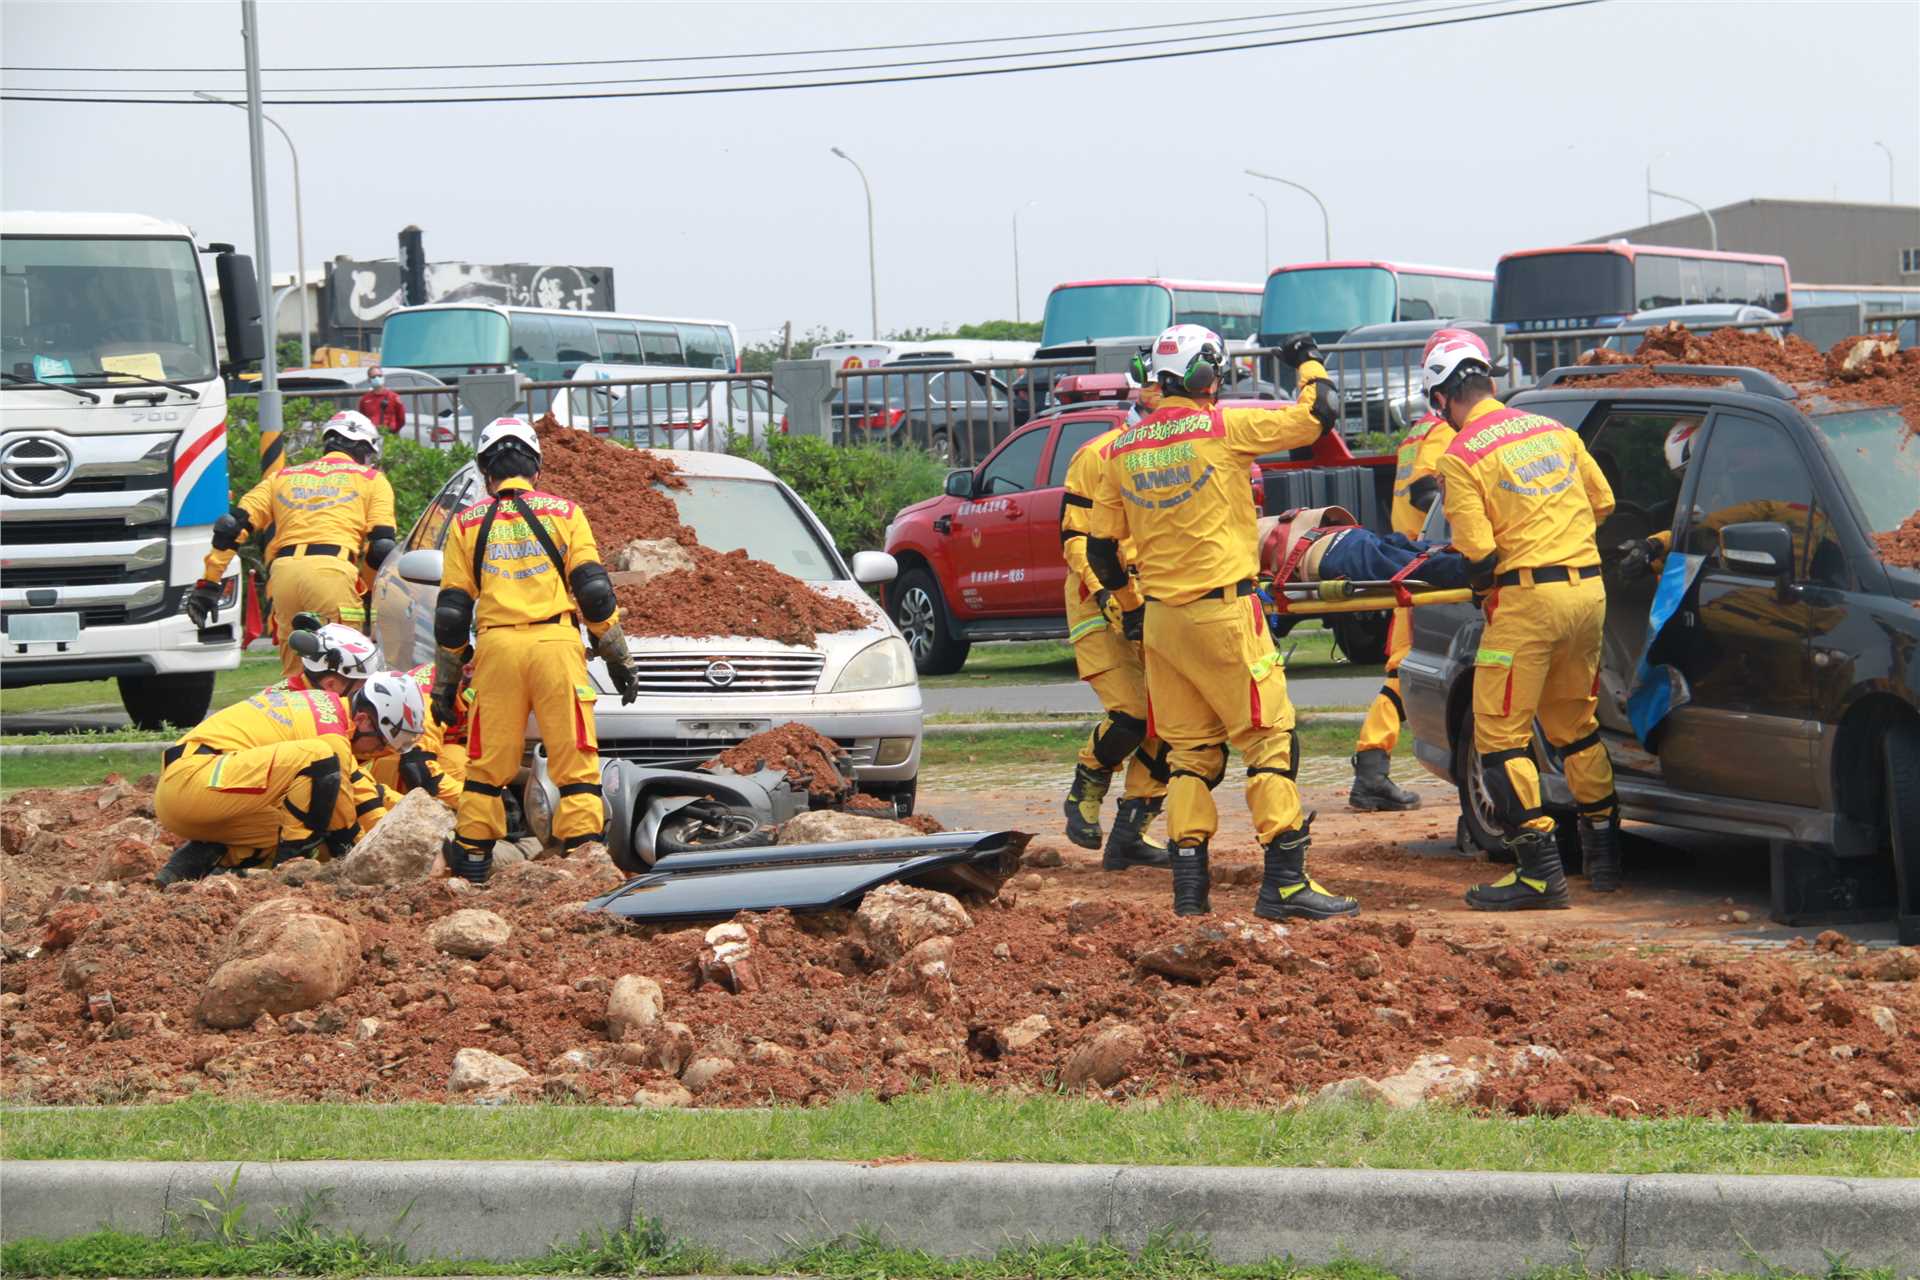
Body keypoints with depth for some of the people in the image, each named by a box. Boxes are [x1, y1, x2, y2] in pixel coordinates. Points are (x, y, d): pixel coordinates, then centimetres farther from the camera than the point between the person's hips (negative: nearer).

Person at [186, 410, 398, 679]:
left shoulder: (283, 476, 28)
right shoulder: (372, 479, 20)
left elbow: (233, 527, 16)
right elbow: (381, 546, 8)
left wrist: (208, 583, 15)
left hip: (283, 569, 4)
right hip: (332, 569, -4)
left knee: (294, 672, 13)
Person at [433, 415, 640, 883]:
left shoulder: (468, 524, 12)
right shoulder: (564, 513, 9)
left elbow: (451, 613, 11)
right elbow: (595, 591, 4)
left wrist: (445, 683, 17)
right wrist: (618, 658, 10)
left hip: (496, 648, 1)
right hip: (556, 643, -1)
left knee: (488, 760, 10)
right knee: (574, 757, 1)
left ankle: (472, 855, 15)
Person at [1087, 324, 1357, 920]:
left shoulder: (1123, 451, 7)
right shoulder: (1223, 429, -10)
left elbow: (1100, 546, 13)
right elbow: (1319, 416, -6)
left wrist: (1127, 602, 29)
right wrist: (1309, 362, 13)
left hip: (1160, 621, 6)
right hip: (1224, 614, -6)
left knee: (1190, 752, 12)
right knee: (1270, 739, 0)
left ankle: (1190, 884, 8)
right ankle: (1285, 881, -4)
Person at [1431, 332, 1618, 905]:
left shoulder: (1461, 458, -9)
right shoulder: (1554, 430, 11)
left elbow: (1479, 555, -15)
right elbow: (1604, 503, 18)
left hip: (1527, 598, -7)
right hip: (1589, 589, 7)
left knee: (1500, 734, 0)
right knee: (1574, 724, 21)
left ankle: (1540, 869, -6)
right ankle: (1603, 852, 26)